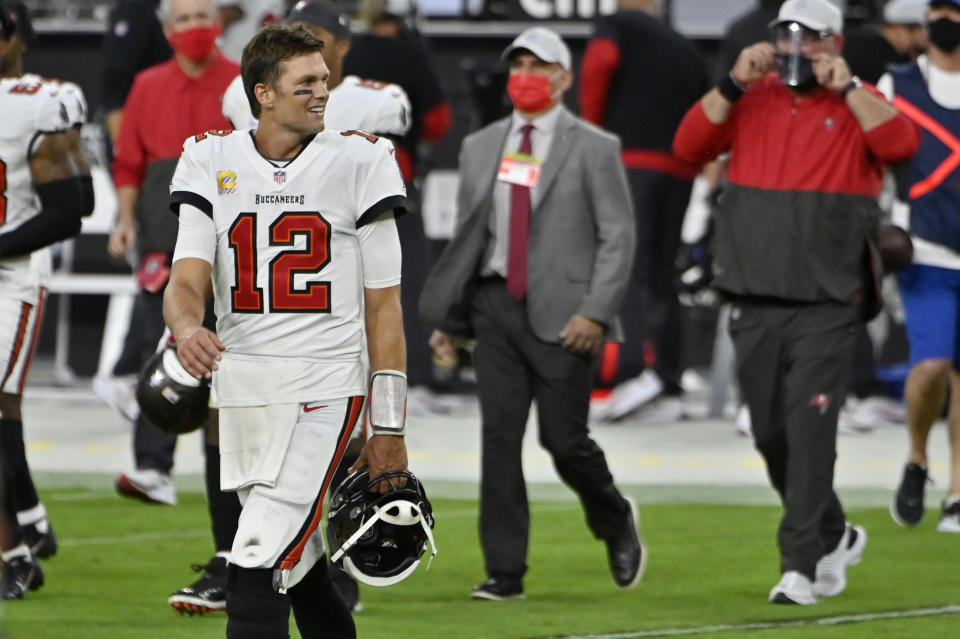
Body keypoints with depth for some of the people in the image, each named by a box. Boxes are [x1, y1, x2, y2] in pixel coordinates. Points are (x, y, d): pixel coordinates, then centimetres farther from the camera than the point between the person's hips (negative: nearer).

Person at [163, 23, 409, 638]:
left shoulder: (358, 162, -1)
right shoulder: (212, 162, 5)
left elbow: (384, 305, 1)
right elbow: (188, 280, -5)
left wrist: (389, 428, -1)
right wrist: (186, 327, -31)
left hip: (324, 389, -4)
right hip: (242, 395, 4)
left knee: (256, 570, -15)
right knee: (301, 570, 15)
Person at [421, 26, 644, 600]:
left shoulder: (593, 149, 0)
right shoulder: (481, 147, 13)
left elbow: (618, 237, -4)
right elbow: (467, 236, 18)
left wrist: (596, 312, -14)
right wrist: (448, 318, 13)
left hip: (562, 314, -4)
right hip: (496, 305, 4)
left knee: (564, 439, -3)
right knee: (499, 435, -3)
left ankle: (616, 522, 27)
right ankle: (505, 570, 0)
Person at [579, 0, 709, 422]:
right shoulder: (685, 48, 25)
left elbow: (600, 60, -13)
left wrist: (592, 126, -3)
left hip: (631, 159, -6)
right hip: (681, 170, 6)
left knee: (626, 266, -12)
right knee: (662, 273, 11)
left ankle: (635, 367, -30)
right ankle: (669, 386, 7)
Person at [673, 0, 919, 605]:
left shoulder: (857, 106, 1)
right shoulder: (752, 101, 11)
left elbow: (901, 143, -18)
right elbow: (690, 145, 1)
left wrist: (845, 86, -16)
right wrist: (733, 84, -7)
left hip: (826, 305, -5)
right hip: (755, 301, 5)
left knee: (809, 430, -13)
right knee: (772, 435, 10)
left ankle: (801, 565, -11)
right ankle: (835, 537, 30)